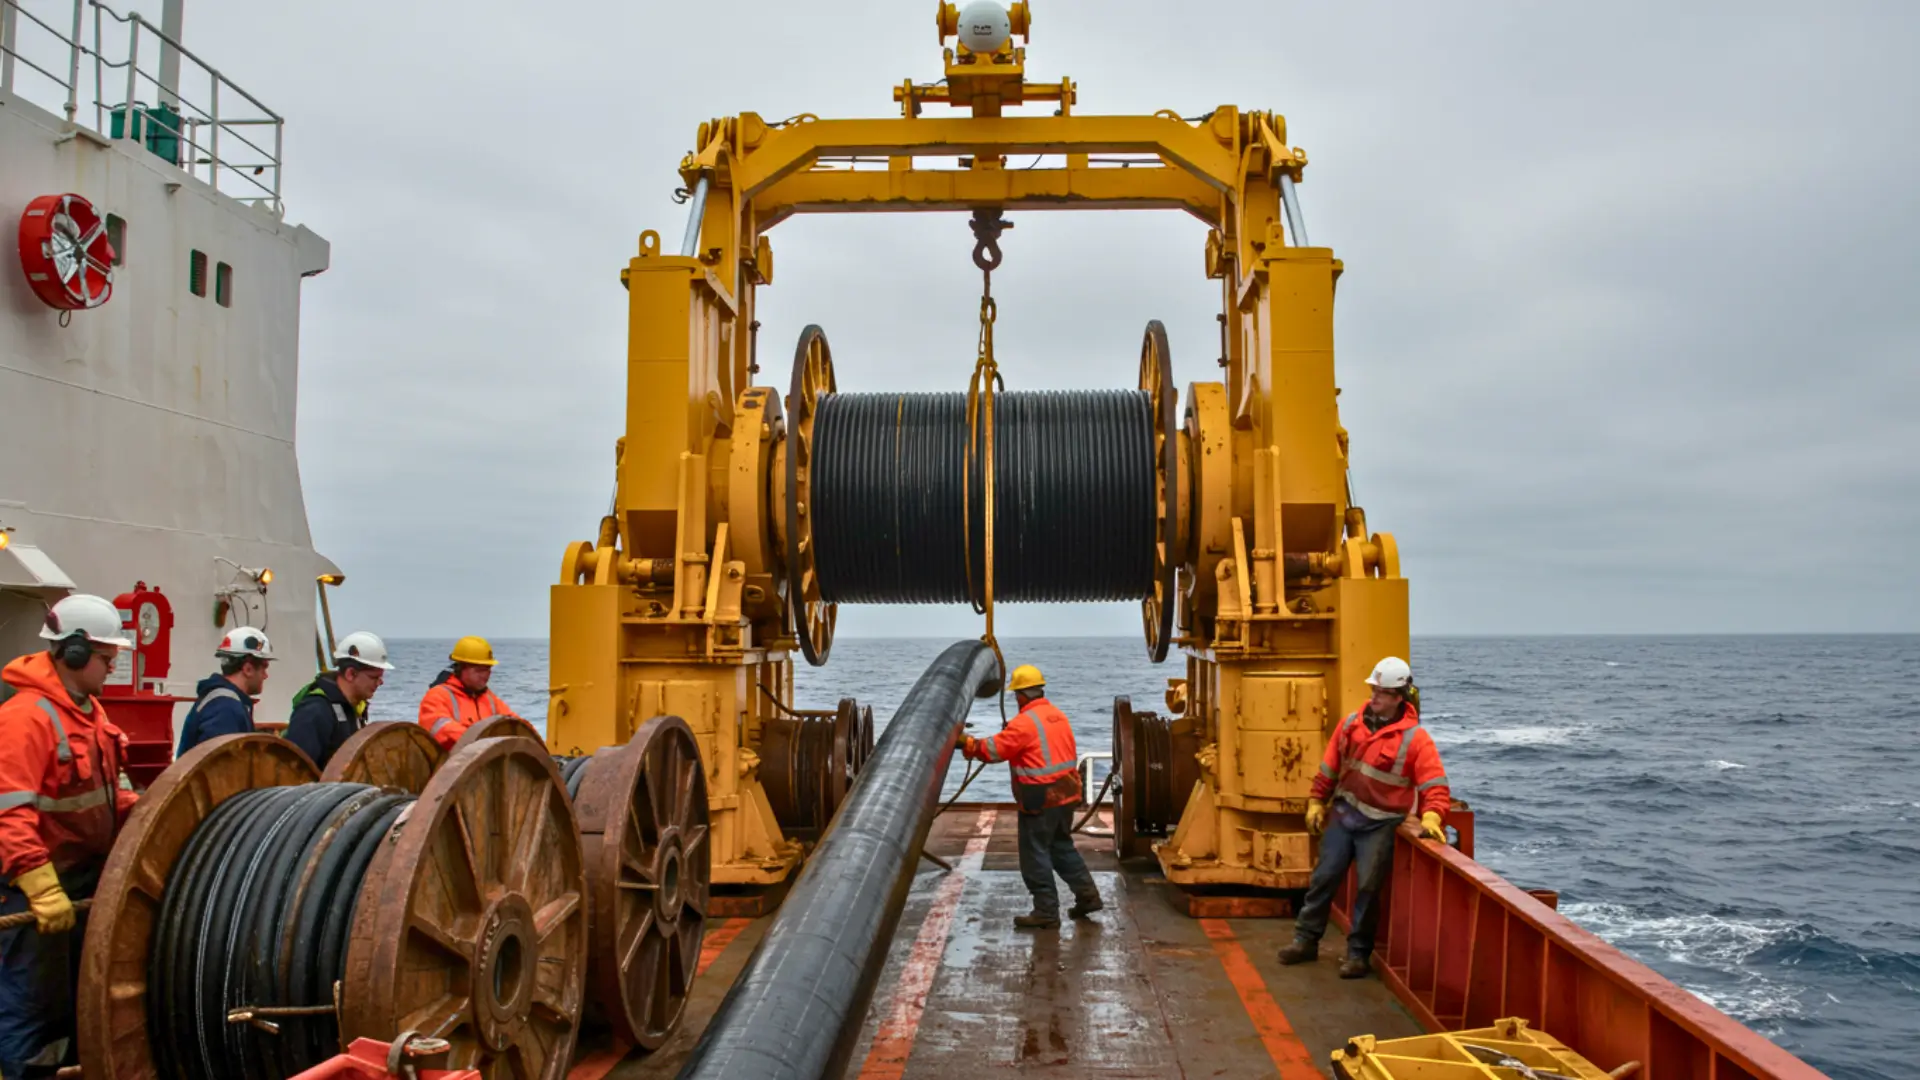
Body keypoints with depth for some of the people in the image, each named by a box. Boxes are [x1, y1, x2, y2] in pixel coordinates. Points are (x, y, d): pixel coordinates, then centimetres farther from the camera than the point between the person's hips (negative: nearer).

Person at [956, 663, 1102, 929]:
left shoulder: (1025, 722, -17)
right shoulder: (1058, 715, 9)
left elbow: (993, 750, -14)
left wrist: (966, 743, 1)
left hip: (1041, 800, -8)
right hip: (1066, 793, 8)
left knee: (1035, 855, 3)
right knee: (1062, 847, 22)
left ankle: (1046, 912, 8)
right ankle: (1087, 895, 24)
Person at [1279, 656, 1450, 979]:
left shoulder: (1415, 738, -12)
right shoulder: (1352, 723, 2)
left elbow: (1435, 783, -17)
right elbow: (1329, 767, 10)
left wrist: (1430, 816, -33)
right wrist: (1316, 801, 12)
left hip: (1380, 824, -4)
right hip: (1343, 814, 4)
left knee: (1368, 888, -1)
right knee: (1323, 877, 7)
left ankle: (1357, 953, 14)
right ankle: (1306, 940, 19)